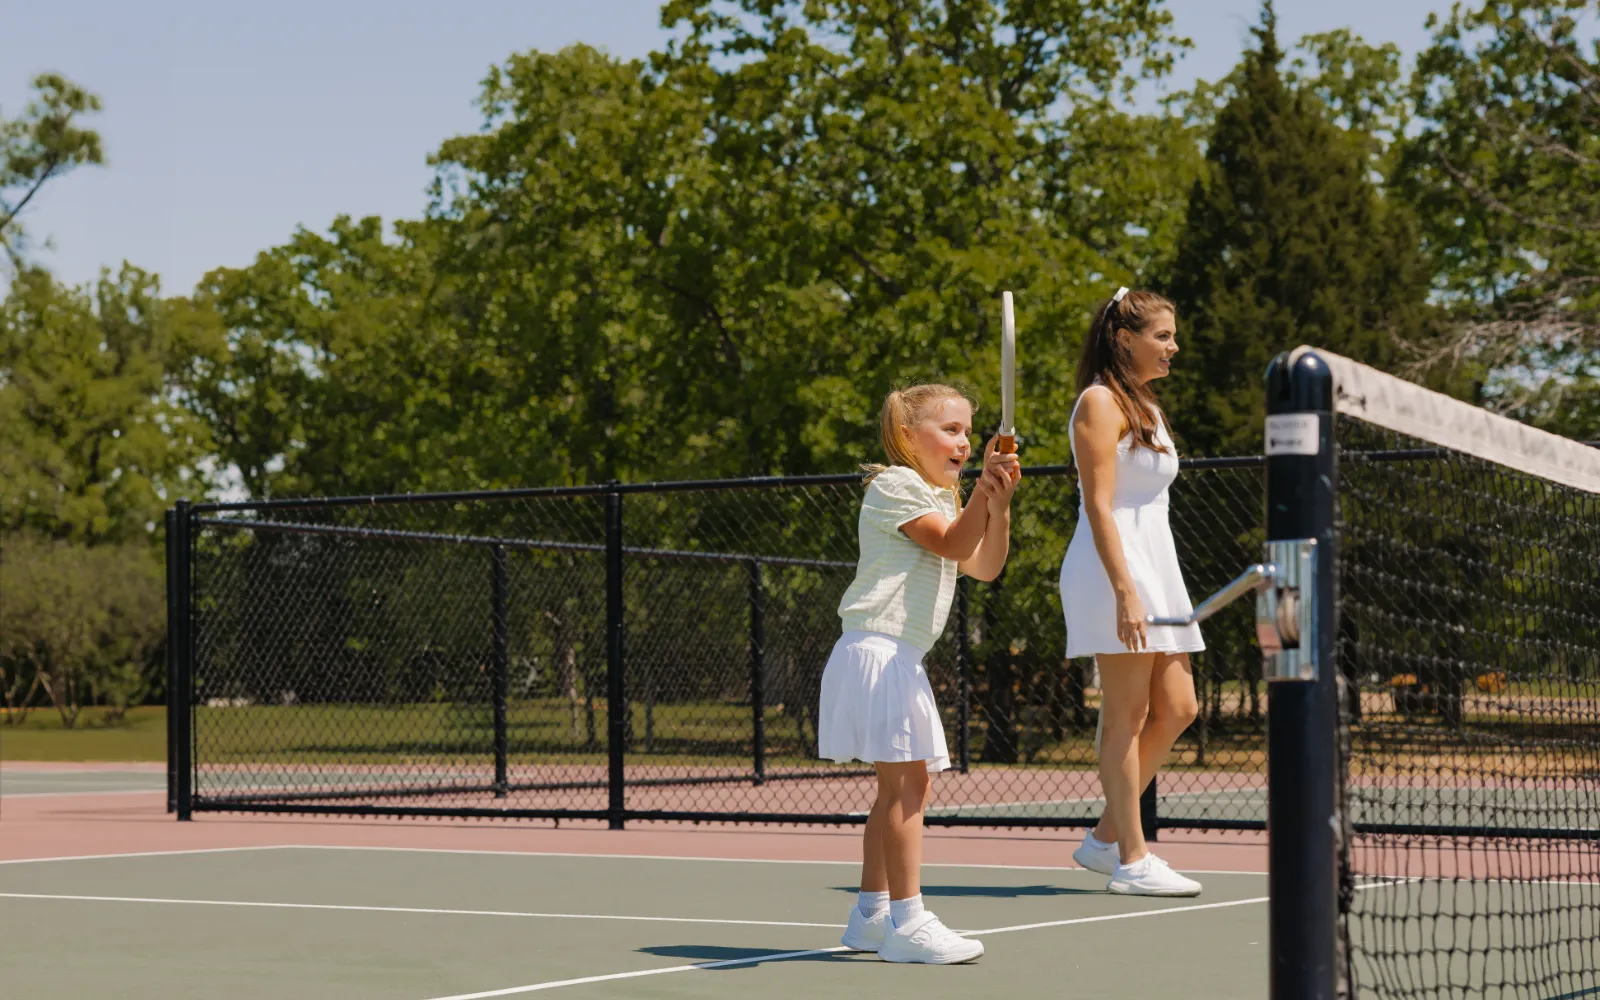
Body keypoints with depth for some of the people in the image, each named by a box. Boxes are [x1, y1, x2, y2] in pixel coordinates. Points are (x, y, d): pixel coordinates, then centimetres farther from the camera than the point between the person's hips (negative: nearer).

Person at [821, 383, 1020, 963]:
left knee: (899, 788, 12)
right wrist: (983, 491, -28)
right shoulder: (894, 485, -7)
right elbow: (953, 546, -16)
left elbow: (984, 566, 11)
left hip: (899, 660, 11)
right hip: (877, 650, -11)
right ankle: (906, 921, -15)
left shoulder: (941, 499, 22)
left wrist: (999, 506, -4)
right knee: (906, 783, -14)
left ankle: (871, 915, 18)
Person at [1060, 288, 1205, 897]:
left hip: (1156, 565, 9)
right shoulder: (1101, 402, -8)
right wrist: (1124, 590, -23)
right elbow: (1099, 506, -16)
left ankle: (1106, 838, 14)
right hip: (1113, 570, -9)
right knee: (1127, 713, -7)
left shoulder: (1147, 408, 20)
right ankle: (1131, 860, -3)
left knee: (1176, 709, 6)